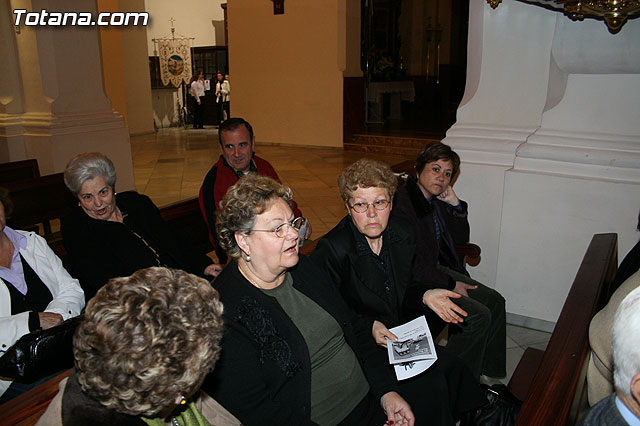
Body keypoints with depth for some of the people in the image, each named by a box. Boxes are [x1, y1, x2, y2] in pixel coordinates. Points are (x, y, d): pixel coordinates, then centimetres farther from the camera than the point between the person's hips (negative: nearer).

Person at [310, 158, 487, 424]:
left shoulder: (402, 234, -1)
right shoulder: (331, 251, -21)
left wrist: (425, 296, -5)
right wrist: (369, 326, -23)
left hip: (399, 336, 6)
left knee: (452, 367, -10)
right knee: (431, 385, -18)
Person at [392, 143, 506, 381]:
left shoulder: (435, 200, 5)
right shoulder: (402, 203, -23)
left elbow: (461, 238, 14)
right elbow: (410, 267, -24)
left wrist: (455, 205, -2)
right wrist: (450, 284, -14)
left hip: (436, 270, 10)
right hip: (412, 283, -10)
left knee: (494, 301, 7)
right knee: (477, 316, -18)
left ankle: (485, 373, 20)